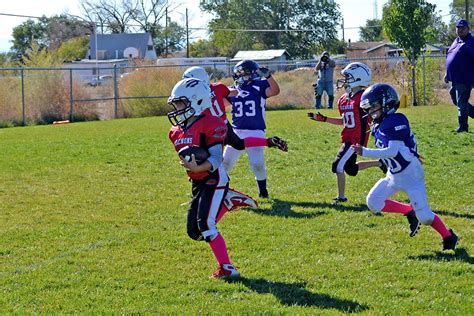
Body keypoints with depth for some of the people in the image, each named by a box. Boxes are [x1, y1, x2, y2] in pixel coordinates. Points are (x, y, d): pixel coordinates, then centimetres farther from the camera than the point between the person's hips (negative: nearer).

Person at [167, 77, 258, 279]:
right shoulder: (176, 132, 9)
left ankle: (227, 268, -9)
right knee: (194, 231, 6)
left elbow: (216, 159, -20)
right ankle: (229, 201, 21)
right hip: (197, 183, 9)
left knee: (205, 224, -18)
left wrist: (197, 168, -35)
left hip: (213, 180, -9)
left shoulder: (209, 125, -16)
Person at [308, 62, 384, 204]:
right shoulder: (344, 99, 10)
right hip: (348, 138, 9)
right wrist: (323, 119, 16)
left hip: (357, 139, -9)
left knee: (339, 165, -12)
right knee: (350, 169, 18)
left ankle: (341, 196, -1)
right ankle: (379, 163, 33)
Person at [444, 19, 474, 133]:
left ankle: (463, 126, 4)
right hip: (455, 79, 9)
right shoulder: (456, 41, 16)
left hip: (465, 79, -9)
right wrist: (447, 74, 25)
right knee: (456, 101, 17)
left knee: (461, 102, -5)